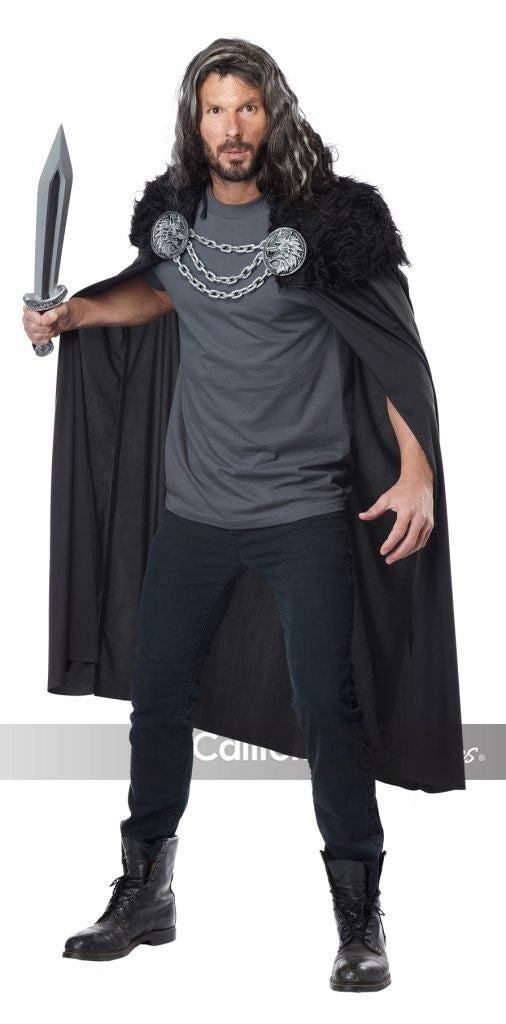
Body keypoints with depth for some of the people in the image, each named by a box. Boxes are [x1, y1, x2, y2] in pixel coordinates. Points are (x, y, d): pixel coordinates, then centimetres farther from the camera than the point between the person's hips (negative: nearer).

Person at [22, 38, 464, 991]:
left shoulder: (325, 217, -10)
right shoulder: (169, 213, 4)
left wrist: (417, 470, -17)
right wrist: (72, 311, 11)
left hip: (306, 509, -5)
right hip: (195, 507, 5)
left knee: (328, 712, -4)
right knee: (156, 695, 10)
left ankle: (360, 920, 12)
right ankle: (145, 895, 27)